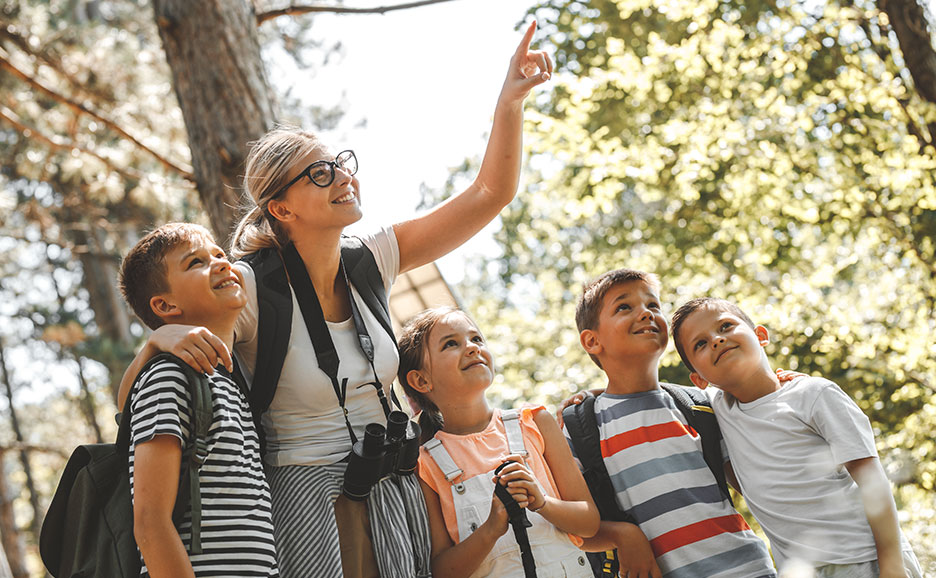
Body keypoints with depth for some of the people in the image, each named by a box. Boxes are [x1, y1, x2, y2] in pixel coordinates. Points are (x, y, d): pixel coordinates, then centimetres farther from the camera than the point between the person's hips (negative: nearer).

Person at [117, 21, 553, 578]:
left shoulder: (372, 261, 1)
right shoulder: (250, 287, -14)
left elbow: (490, 194, 3)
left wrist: (511, 99, -9)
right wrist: (166, 339, -34)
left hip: (388, 502, 5)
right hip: (302, 505, -5)